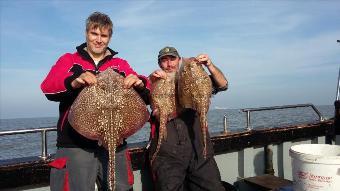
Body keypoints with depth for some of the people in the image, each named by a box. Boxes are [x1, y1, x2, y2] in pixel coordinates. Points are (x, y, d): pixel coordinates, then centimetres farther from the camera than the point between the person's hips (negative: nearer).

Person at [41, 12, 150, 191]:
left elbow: (145, 95, 2)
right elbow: (48, 88, -7)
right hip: (75, 145, -1)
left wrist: (139, 84, -22)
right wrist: (74, 82, -28)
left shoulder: (121, 65, 12)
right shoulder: (68, 60, 10)